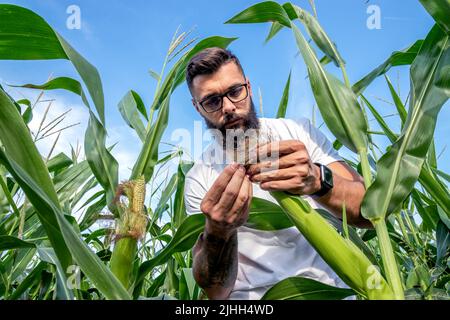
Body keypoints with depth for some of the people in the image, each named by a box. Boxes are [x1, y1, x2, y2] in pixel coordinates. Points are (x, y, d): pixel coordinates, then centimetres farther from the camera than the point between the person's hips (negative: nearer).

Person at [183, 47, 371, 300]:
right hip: (252, 295, -1)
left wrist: (318, 180, -27)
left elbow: (371, 210, -9)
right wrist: (218, 232, -25)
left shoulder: (300, 132, -1)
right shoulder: (199, 180, -2)